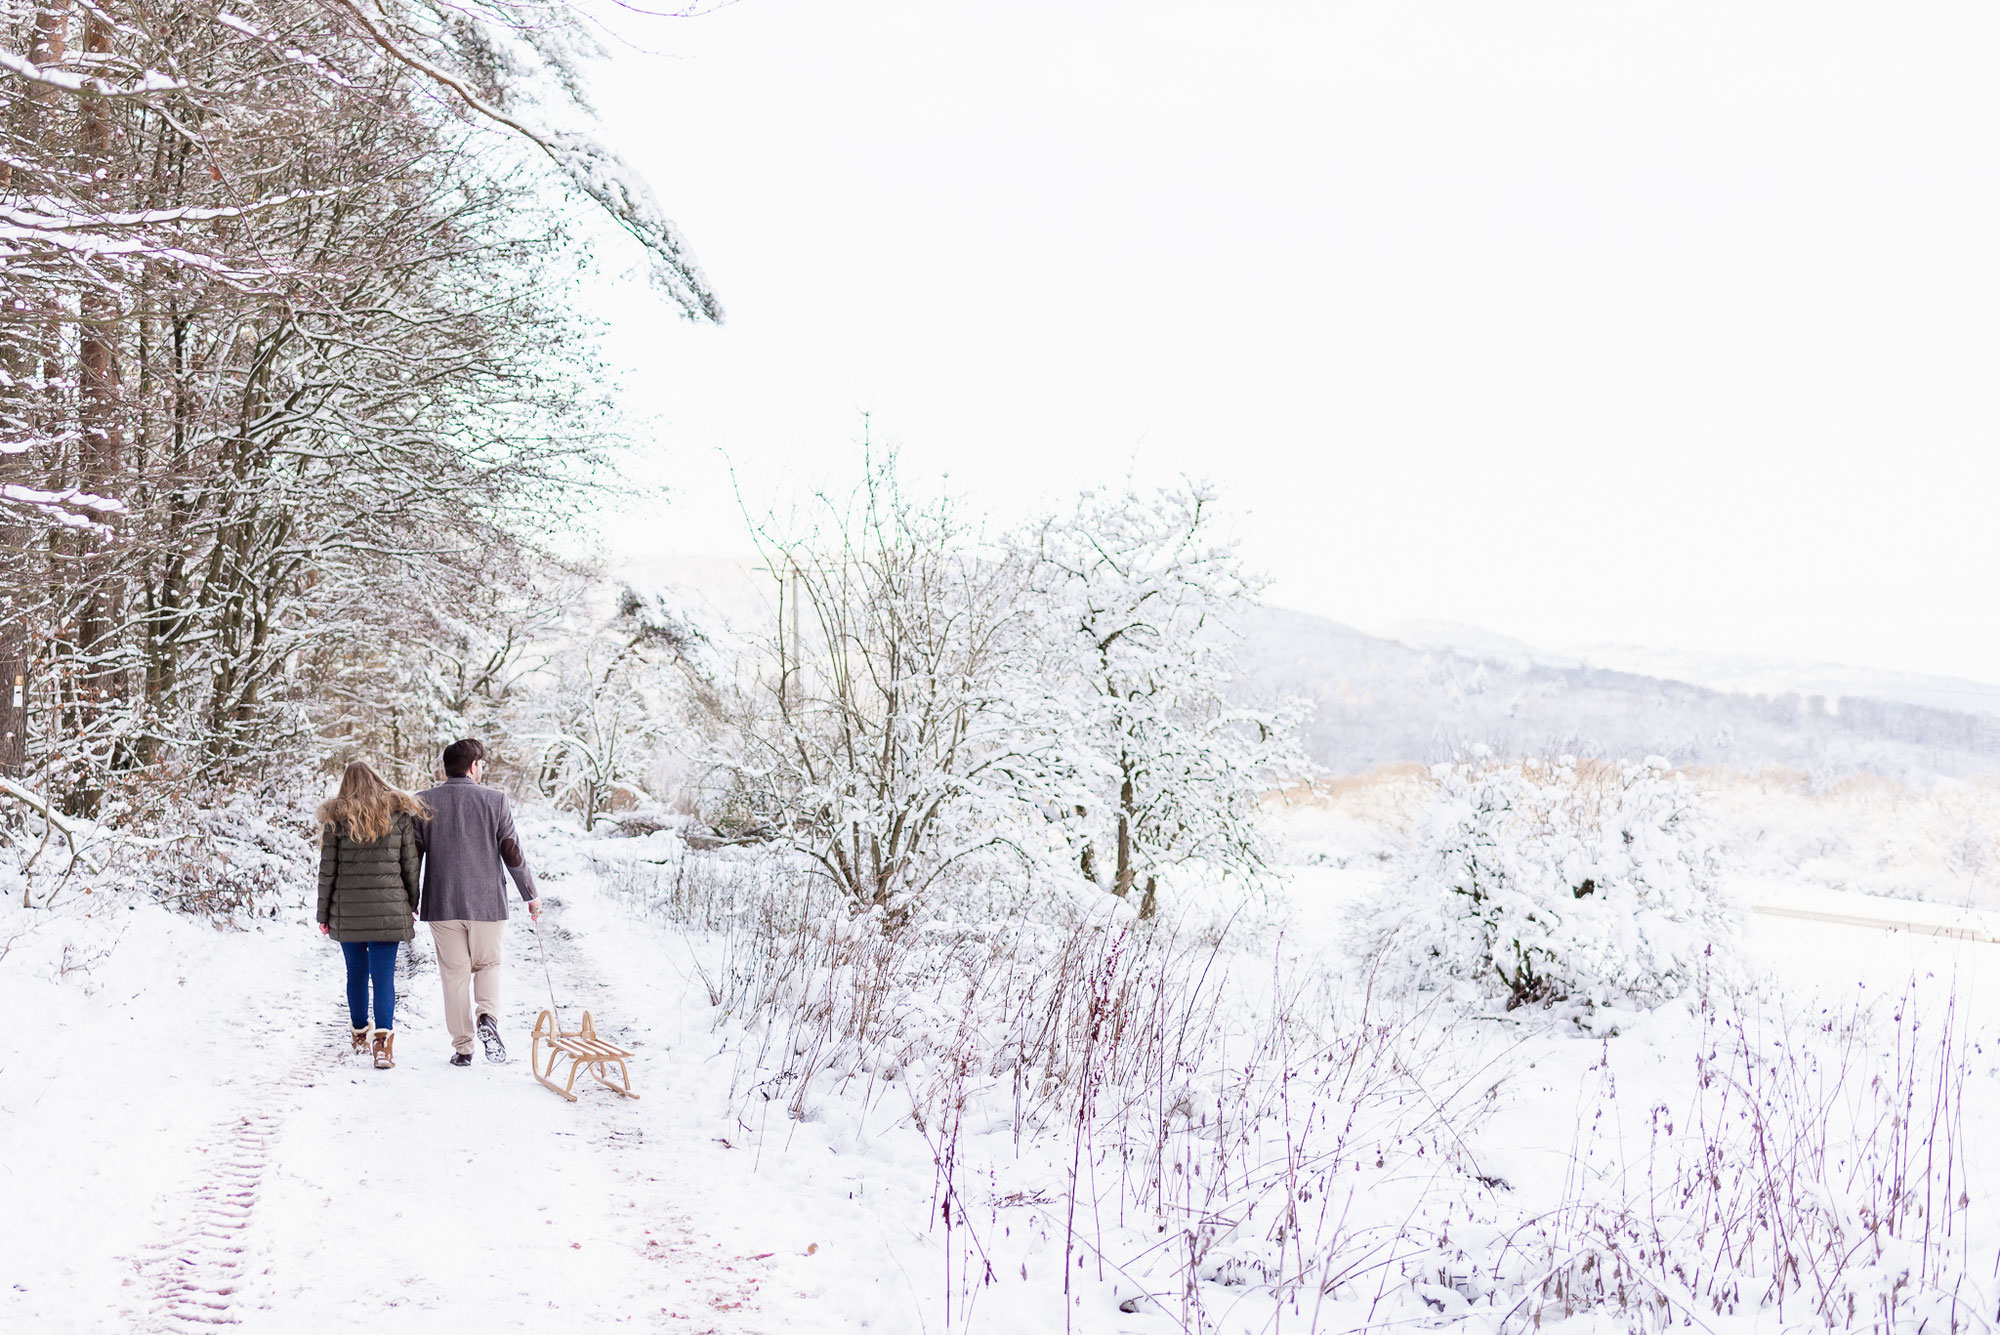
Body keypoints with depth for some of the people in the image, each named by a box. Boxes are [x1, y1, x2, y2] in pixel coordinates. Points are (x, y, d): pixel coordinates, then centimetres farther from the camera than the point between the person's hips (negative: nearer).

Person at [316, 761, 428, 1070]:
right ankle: (383, 1040, -15)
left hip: (348, 911, 1)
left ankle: (359, 1034, 30)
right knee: (384, 976, -2)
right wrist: (413, 904, 14)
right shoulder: (400, 813, 1)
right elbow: (410, 865, 3)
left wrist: (323, 914, 9)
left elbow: (328, 870, 2)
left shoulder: (337, 817, 1)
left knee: (356, 973, 15)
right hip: (389, 910, -1)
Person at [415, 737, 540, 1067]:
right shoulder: (494, 799, -4)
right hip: (486, 902, -1)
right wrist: (531, 895, 8)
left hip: (441, 904, 1)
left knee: (455, 974, 8)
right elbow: (512, 852, -2)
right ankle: (488, 1017, -9)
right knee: (488, 965, 16)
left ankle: (462, 1048, 9)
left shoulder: (424, 802, 0)